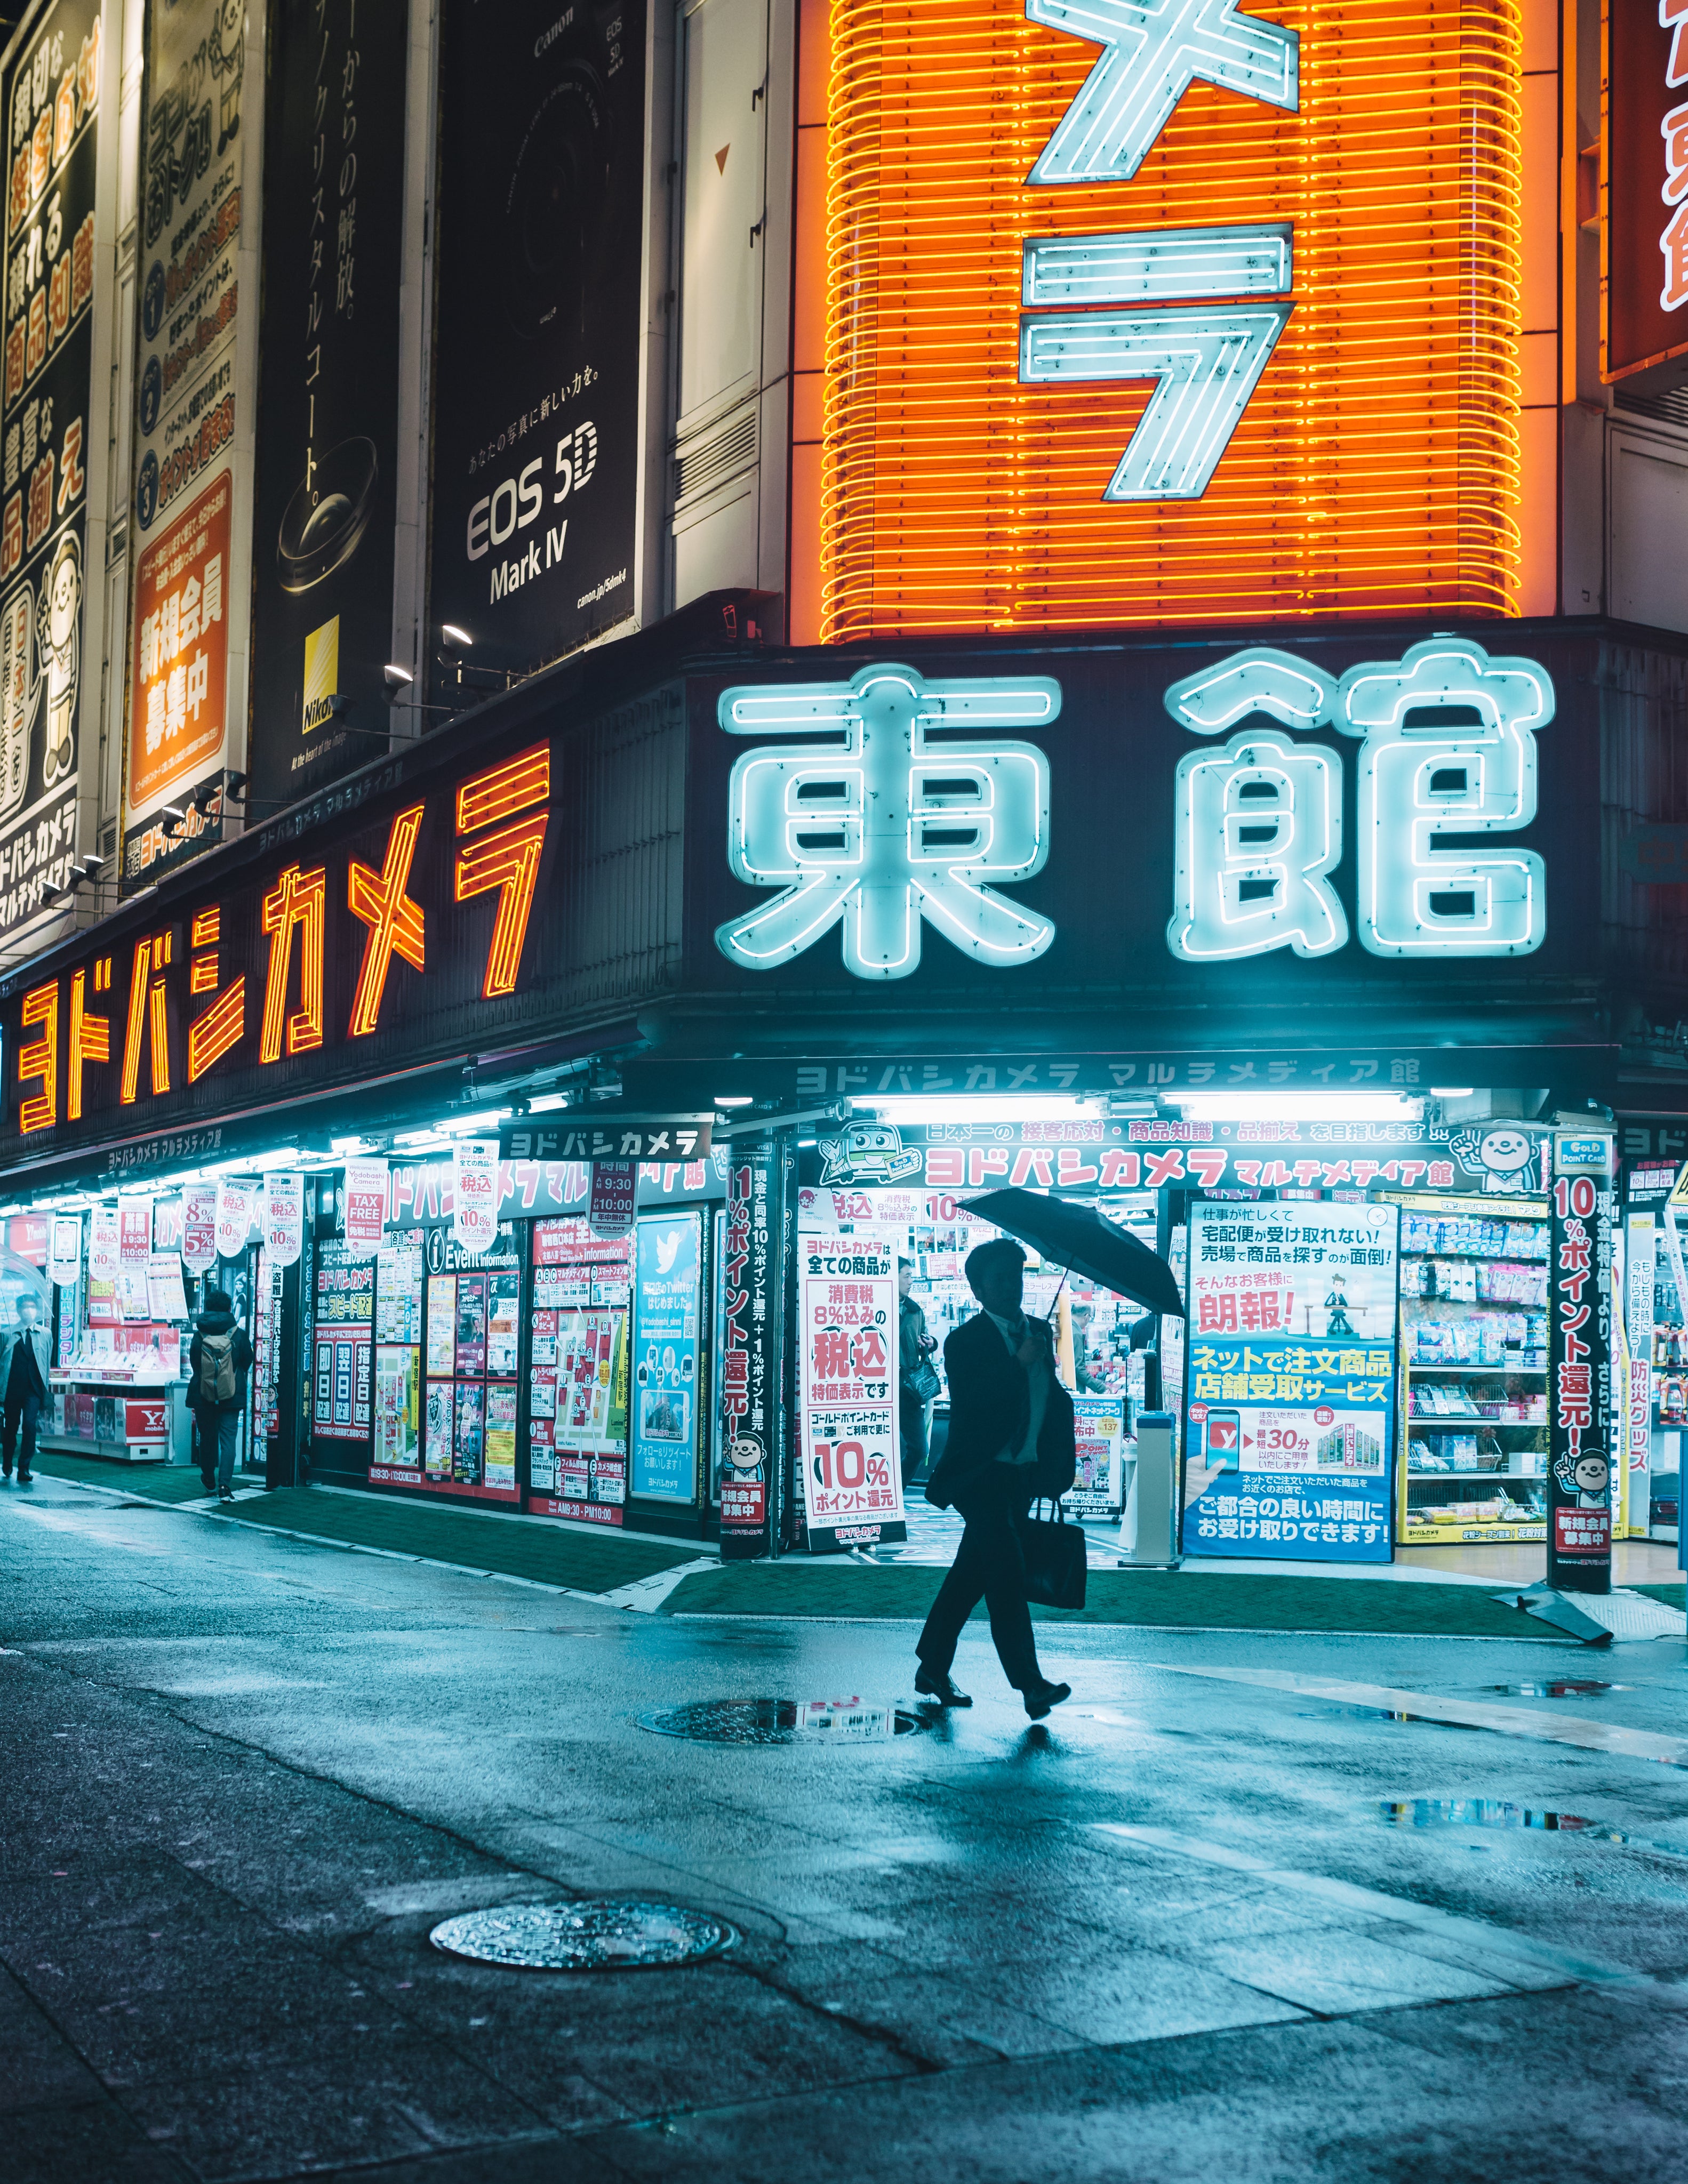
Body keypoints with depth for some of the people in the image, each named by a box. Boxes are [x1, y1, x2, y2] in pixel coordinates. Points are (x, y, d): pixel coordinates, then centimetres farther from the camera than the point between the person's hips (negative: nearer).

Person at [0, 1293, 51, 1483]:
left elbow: (48, 1362, 8)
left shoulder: (44, 1334, 7)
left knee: (30, 1424, -15)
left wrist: (45, 1389, 5)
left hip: (33, 1389, -1)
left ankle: (25, 1468, -11)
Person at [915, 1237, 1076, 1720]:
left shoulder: (1040, 1332, 12)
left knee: (971, 1577, 12)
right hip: (981, 1476, -6)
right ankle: (1030, 1683, -12)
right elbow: (966, 1404, -22)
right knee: (1006, 1573, -13)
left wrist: (1058, 1464, 9)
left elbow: (1055, 1400, 18)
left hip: (1023, 1476, 6)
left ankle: (933, 1671, 22)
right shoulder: (964, 1342, -8)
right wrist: (1018, 1363, -25)